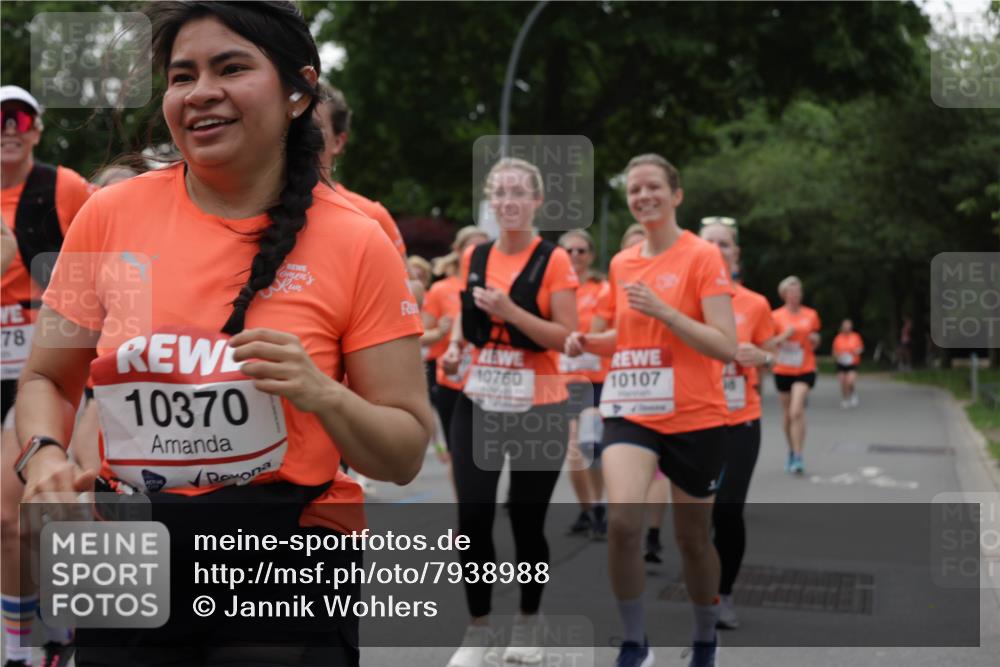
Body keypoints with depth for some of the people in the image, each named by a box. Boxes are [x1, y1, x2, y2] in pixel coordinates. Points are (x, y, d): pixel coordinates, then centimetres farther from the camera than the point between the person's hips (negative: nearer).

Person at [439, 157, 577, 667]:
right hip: (478, 404, 3)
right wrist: (454, 346, 1)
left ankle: (528, 623, 27)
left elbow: (565, 337, -11)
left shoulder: (553, 260, -7)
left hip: (537, 407, -3)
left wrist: (511, 311, -23)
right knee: (473, 517, -2)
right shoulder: (474, 257, 7)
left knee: (527, 520, 5)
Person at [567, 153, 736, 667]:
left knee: (692, 538, 10)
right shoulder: (621, 264, 8)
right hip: (630, 411, 3)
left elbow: (726, 347, -15)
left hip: (694, 417, -3)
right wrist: (589, 341, 2)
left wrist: (662, 311, -24)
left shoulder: (702, 257, -8)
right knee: (621, 519, -20)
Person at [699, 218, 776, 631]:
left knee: (729, 511, -5)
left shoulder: (755, 304, 1)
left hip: (740, 423, 0)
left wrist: (760, 357, -10)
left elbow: (768, 360, 12)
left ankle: (725, 595, 12)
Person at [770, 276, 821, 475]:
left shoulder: (811, 315, 5)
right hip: (783, 370, 1)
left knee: (797, 412, -17)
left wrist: (815, 339, -7)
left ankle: (798, 457, -15)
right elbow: (767, 344, 2)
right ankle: (792, 452, 30)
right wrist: (784, 336, -15)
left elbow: (815, 343, 16)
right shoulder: (776, 316, 0)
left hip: (805, 370, -1)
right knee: (787, 414, 10)